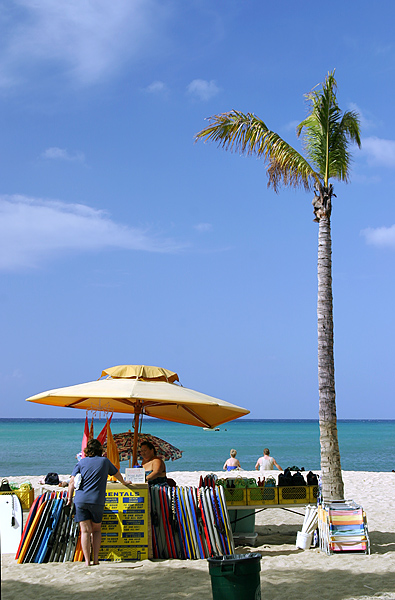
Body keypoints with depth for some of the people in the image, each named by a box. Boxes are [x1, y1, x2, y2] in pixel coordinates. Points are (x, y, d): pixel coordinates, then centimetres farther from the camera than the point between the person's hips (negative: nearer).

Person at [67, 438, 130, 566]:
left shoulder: (81, 462, 10)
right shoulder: (104, 461, 10)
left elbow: (72, 482, 1)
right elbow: (117, 474, 27)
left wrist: (69, 499, 8)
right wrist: (124, 482, 46)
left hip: (80, 500, 0)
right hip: (97, 501, 0)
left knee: (85, 531, 1)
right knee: (96, 530, 15)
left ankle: (87, 561, -5)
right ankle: (96, 558, 9)